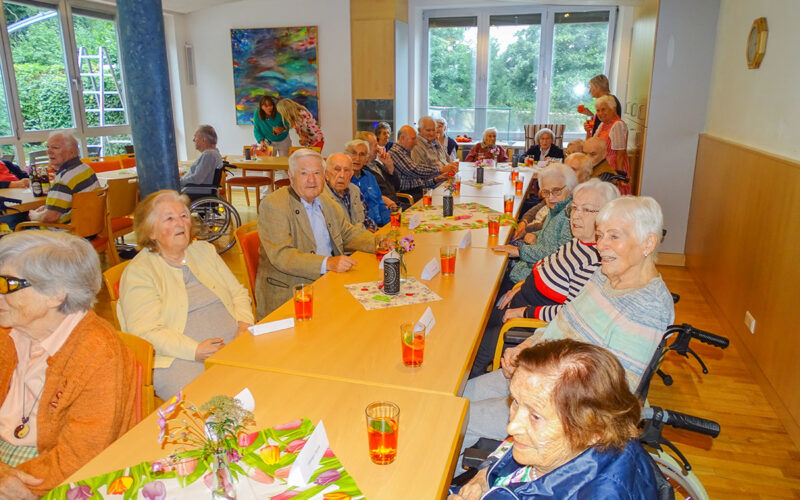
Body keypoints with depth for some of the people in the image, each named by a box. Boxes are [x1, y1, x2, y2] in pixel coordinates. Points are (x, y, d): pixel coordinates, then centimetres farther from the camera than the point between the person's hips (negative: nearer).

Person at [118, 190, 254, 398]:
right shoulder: (138, 272, 0)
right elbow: (146, 332, -9)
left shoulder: (205, 251, 18)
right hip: (178, 359, -5)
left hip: (234, 345, 5)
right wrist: (195, 351, -21)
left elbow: (238, 292, 21)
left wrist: (245, 324, 0)